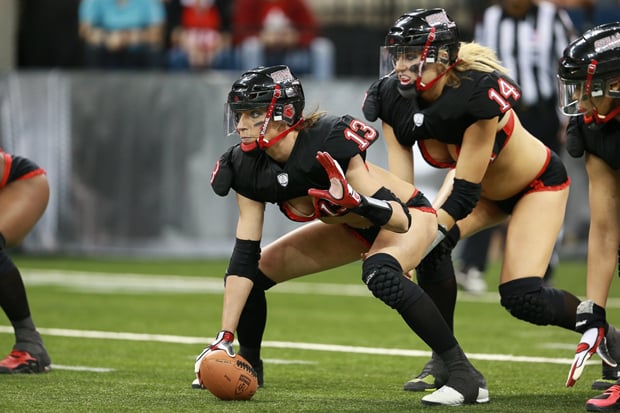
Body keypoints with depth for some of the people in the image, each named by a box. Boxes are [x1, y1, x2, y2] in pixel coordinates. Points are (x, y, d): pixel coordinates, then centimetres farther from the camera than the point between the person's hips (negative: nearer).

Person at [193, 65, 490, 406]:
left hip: (409, 215, -7)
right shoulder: (249, 170, -16)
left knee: (380, 272, -38)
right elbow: (245, 256, -13)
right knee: (255, 271, 2)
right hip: (356, 227, 7)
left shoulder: (329, 142, -35)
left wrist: (355, 202, -53)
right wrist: (223, 339, -16)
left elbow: (400, 220, -32)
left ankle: (465, 374, -30)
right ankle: (248, 364, 29)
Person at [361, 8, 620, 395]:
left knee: (522, 299, -16)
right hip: (485, 191, 5)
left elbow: (465, 190, -34)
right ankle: (444, 360, -7)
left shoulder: (480, 93, -39)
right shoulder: (394, 100, -22)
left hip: (538, 183, -5)